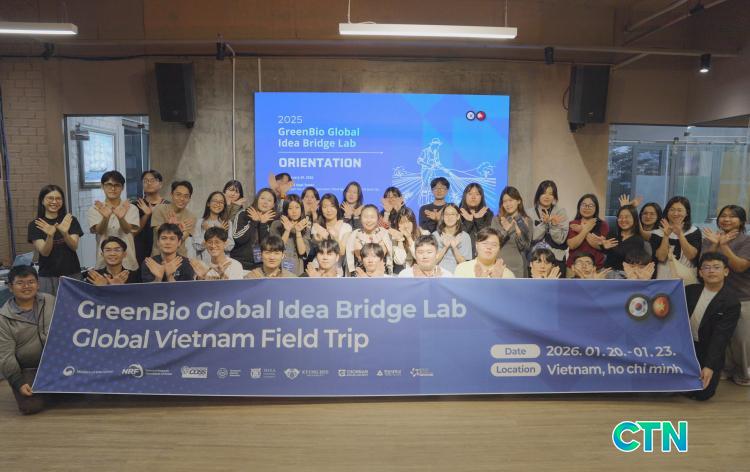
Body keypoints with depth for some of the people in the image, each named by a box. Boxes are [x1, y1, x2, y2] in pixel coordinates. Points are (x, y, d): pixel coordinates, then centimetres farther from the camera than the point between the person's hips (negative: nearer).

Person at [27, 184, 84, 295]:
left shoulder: (71, 221, 3)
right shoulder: (35, 225, 0)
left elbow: (74, 246, -8)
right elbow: (44, 252, -9)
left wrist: (64, 233, -26)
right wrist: (50, 235, -28)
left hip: (72, 274, 1)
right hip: (47, 277, 0)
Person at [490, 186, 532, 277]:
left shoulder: (526, 220, 2)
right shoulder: (496, 219, 3)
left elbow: (525, 248, -3)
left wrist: (519, 233, -21)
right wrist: (504, 230, -23)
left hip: (517, 267, 0)